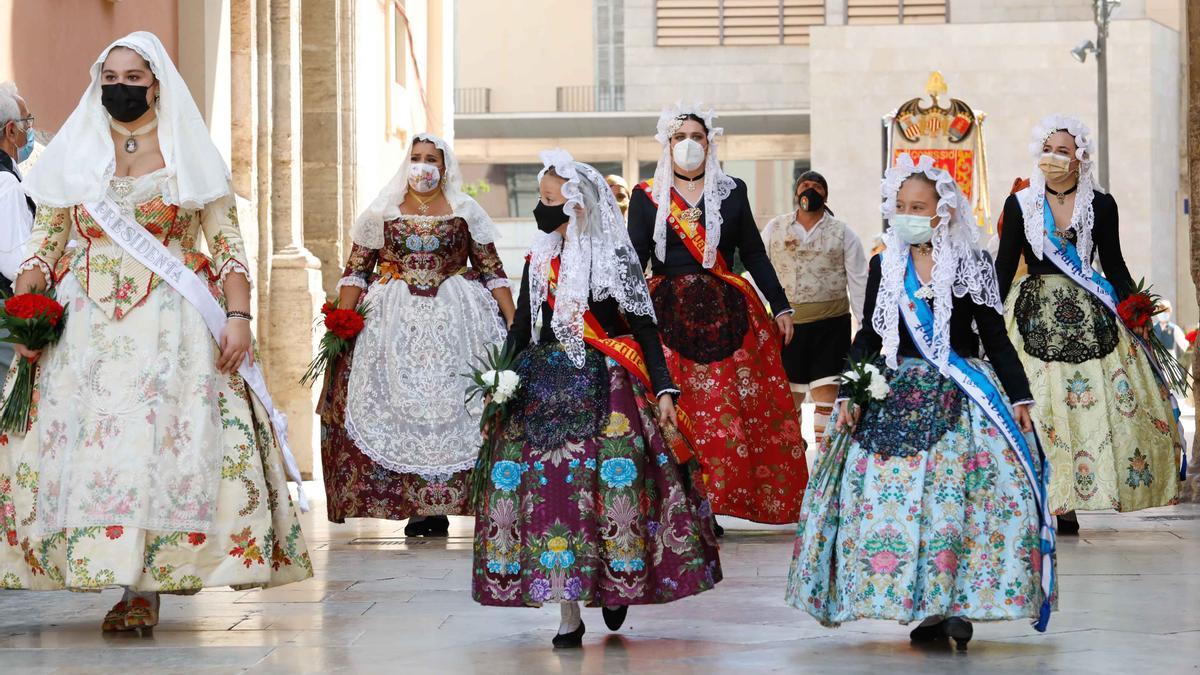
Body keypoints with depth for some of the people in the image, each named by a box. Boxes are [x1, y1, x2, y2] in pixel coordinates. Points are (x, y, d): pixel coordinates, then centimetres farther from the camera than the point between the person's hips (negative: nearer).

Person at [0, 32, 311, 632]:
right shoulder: (74, 154, 15)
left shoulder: (188, 153, 9)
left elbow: (227, 244, 5)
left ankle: (145, 588, -13)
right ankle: (128, 583, 0)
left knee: (162, 443, -12)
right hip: (86, 328, 3)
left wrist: (238, 317, -7)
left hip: (172, 328, -2)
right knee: (86, 444, -6)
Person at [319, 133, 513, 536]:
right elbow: (356, 271, 6)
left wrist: (513, 321, -1)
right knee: (398, 410, -6)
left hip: (455, 322, 0)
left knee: (451, 408, -7)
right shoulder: (382, 212, 8)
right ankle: (417, 506, -1)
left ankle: (440, 505, -2)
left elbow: (492, 271, 7)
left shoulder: (465, 212, 8)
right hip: (394, 323, 0)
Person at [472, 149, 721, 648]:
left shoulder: (615, 262, -2)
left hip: (605, 389, -3)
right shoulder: (539, 261, 10)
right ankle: (568, 613, 1)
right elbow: (521, 330, 15)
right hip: (544, 389, 4)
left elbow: (644, 330, -1)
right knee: (550, 489, -4)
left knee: (611, 483, -9)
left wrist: (663, 390, -9)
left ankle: (616, 586, 16)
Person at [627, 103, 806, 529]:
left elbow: (754, 254, 11)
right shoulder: (647, 196, 7)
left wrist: (780, 306, 8)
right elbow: (633, 260, 4)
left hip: (727, 312, 1)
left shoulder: (732, 191, 10)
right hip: (668, 314, -1)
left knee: (736, 410, -4)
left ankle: (712, 508, 3)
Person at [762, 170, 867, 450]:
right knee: (788, 395, 8)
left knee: (827, 393, -4)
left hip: (831, 324, -1)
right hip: (786, 323, 1)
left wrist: (866, 328, -2)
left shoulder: (843, 233, 5)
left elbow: (858, 282, 4)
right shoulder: (775, 228, 8)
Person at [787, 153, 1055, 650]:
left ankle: (957, 604, -9)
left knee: (963, 492, -14)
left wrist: (1020, 397, 1)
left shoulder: (973, 267, 3)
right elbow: (869, 335, 11)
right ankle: (925, 612, -1)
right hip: (896, 398, 2)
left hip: (961, 398, -2)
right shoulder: (884, 267, 9)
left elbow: (996, 339, 5)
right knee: (891, 497, -7)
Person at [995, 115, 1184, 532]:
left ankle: (1067, 504, 0)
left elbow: (1114, 265, 8)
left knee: (1093, 406, -5)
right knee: (1034, 404, -6)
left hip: (1088, 317, 1)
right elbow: (1004, 265, 5)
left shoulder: (1101, 205, 4)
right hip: (1034, 315, 0)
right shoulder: (1020, 204, 4)